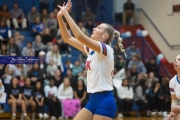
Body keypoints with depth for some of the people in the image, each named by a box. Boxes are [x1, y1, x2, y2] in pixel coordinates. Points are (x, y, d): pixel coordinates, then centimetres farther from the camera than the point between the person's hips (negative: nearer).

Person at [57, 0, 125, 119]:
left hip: (104, 101, -9)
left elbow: (80, 36, -26)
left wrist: (66, 13, -19)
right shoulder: (91, 50, 12)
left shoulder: (106, 49, -12)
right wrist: (60, 17, 2)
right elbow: (68, 39, 14)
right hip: (93, 100, 9)